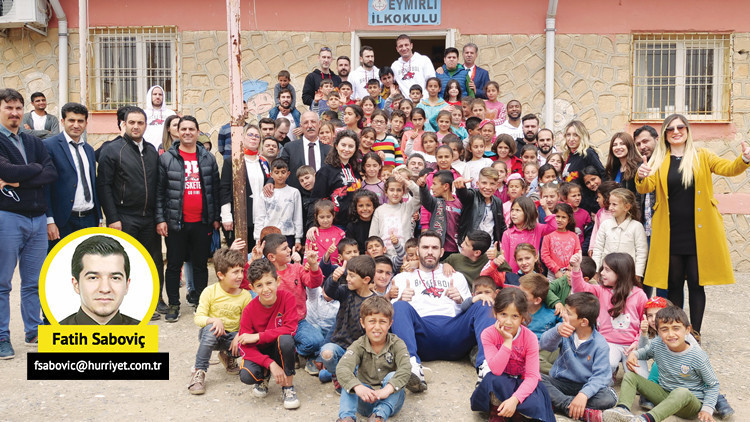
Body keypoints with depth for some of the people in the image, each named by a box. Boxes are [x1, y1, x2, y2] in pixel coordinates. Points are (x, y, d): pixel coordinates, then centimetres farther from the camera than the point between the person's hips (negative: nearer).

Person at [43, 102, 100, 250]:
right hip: (63, 223, -5)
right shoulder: (49, 145, -4)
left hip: (89, 220, 6)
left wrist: (98, 217, 16)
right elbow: (44, 185, -9)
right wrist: (49, 220, -15)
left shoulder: (89, 149, 16)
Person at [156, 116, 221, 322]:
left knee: (200, 264, 10)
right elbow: (159, 191, 0)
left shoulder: (208, 158, 8)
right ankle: (174, 305, 19)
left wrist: (216, 217, 8)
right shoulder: (166, 158, 1)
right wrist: (160, 219, -6)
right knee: (174, 264, 7)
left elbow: (216, 189, 11)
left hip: (202, 222, 2)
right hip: (176, 222, -2)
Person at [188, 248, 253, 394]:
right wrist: (214, 320, -34)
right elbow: (198, 318, -14)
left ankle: (228, 356, 10)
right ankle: (199, 371, -22)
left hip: (232, 336, 2)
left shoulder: (245, 295, -6)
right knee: (210, 329, -37)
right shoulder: (210, 291, -12)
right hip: (212, 335, -2)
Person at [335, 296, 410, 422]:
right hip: (366, 400, 1)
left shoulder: (397, 344, -6)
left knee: (392, 375, -28)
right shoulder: (358, 346, -5)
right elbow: (342, 368, -25)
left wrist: (388, 389, -46)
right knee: (349, 380, -22)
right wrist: (358, 387, -47)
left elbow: (405, 368, -26)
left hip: (390, 401, -1)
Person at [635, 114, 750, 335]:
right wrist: (641, 177, -28)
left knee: (696, 282, 2)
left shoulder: (702, 156, 7)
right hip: (670, 233, 1)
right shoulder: (659, 161, 7)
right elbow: (647, 188, -4)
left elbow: (729, 168, -4)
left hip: (698, 232, 0)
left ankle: (695, 334, 12)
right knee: (674, 283, 7)